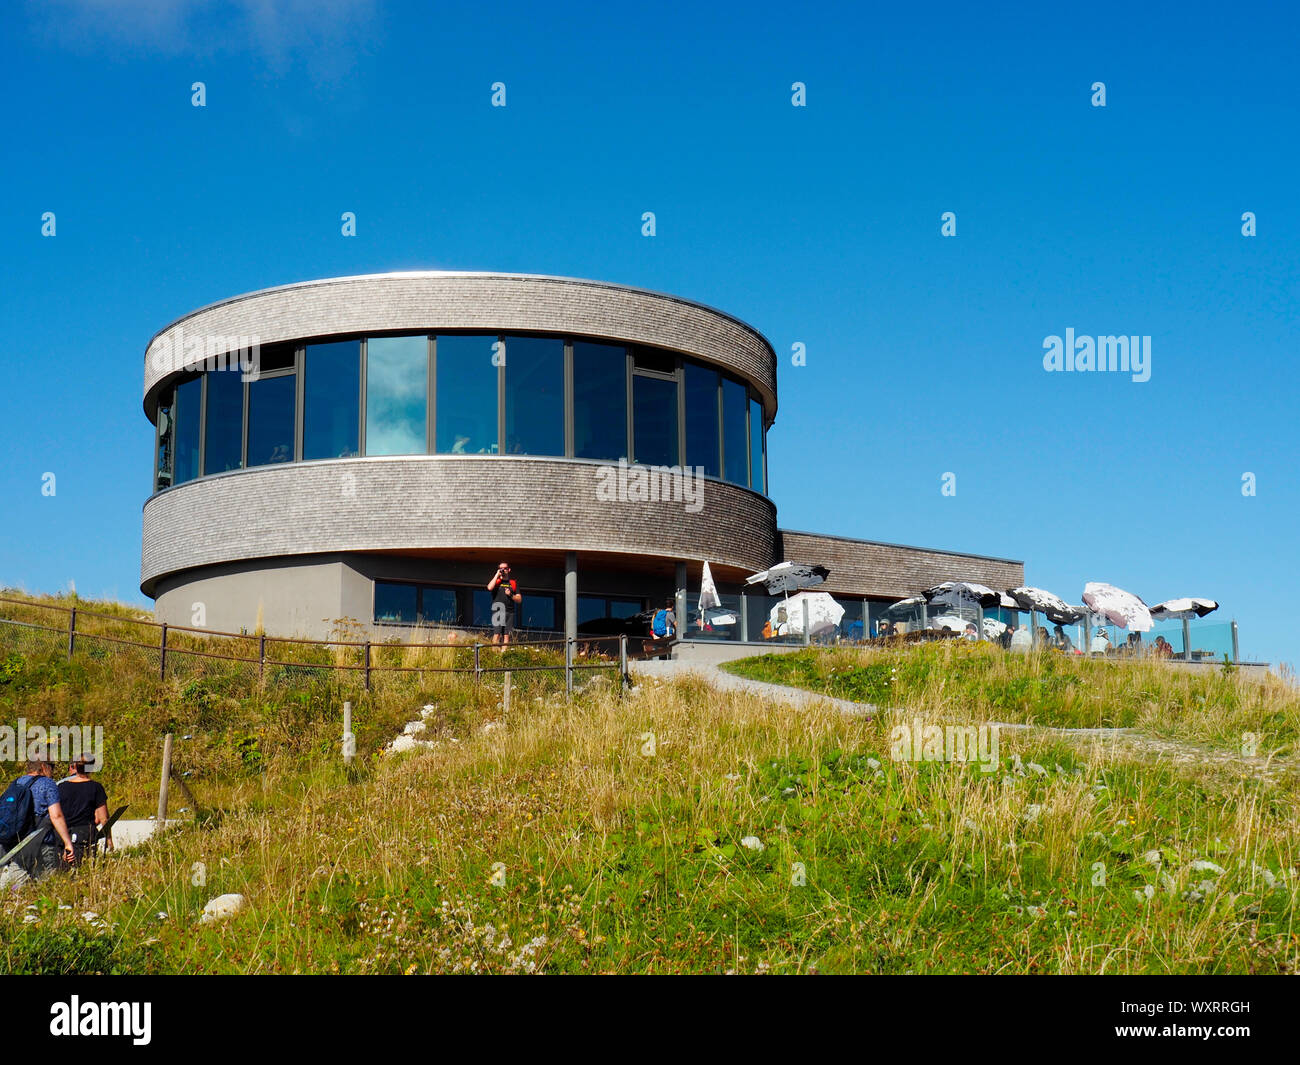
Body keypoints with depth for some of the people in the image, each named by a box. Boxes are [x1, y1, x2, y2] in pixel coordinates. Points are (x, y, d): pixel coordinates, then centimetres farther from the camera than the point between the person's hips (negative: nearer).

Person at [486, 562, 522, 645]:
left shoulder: (513, 583, 17)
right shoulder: (496, 581, 12)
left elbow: (519, 599, 14)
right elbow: (490, 588, -12)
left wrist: (511, 595, -5)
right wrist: (497, 574, -3)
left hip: (510, 612, 2)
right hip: (497, 611, -2)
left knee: (507, 635, -4)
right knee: (497, 634, -12)